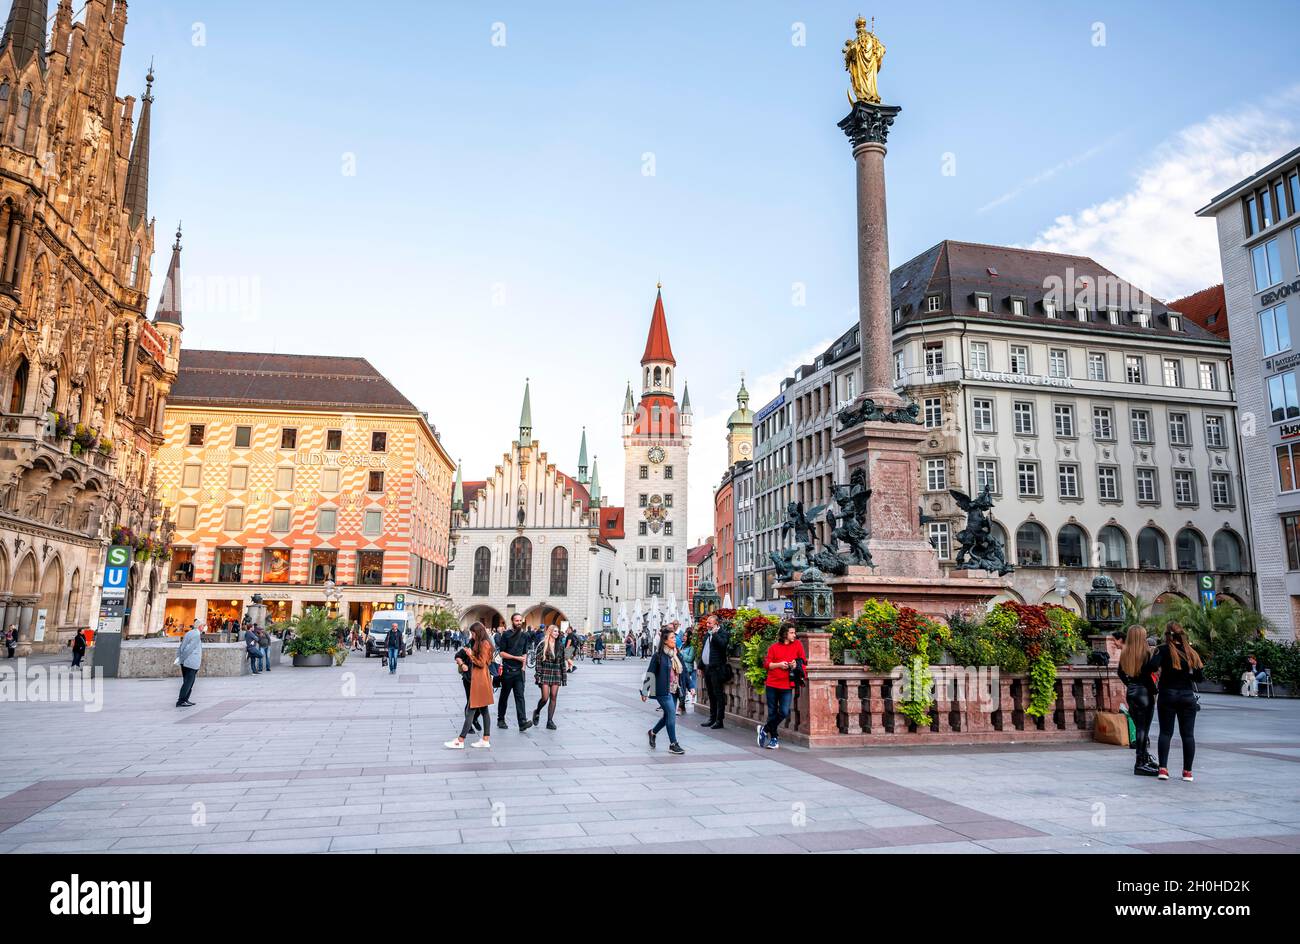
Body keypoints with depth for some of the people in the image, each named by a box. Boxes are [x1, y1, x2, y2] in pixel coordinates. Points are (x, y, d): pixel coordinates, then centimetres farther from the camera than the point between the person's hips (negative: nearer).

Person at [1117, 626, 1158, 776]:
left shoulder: (1125, 653, 5)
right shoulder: (1145, 652, -14)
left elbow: (1121, 673, 11)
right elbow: (1147, 675, -17)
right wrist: (1154, 691, -7)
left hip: (1131, 692, 6)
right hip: (1144, 692, -6)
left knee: (1139, 728, 16)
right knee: (1143, 729, -2)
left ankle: (1146, 758, 26)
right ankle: (1140, 764, -1)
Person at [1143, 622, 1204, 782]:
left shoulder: (1163, 650, -7)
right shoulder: (1191, 652, 3)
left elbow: (1152, 666, -22)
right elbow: (1200, 677, 2)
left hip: (1167, 695, -2)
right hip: (1187, 696, 2)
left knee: (1165, 732, 3)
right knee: (1188, 734, 7)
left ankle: (1163, 768, -3)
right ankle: (1187, 771, 9)